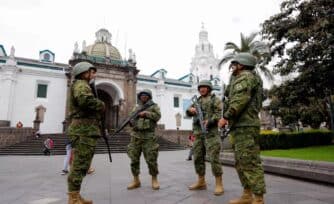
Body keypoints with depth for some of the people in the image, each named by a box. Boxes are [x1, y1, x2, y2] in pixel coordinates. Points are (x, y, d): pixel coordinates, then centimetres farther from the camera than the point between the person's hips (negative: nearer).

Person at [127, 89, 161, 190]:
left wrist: (145, 113, -12)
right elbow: (131, 119, 17)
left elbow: (158, 116, -7)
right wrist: (130, 121, -5)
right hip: (136, 136, 4)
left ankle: (154, 180, 13)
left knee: (151, 159, -3)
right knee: (134, 159, 4)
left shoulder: (154, 106, 8)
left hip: (148, 136, -4)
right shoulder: (136, 108, 20)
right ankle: (136, 180, 17)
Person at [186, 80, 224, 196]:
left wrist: (210, 121, -25)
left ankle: (219, 184, 0)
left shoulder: (215, 99, 5)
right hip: (198, 133, 6)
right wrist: (190, 110, -11)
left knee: (214, 158, -9)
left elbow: (219, 113, -8)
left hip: (211, 132, -6)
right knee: (198, 158, 7)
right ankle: (201, 182, 19)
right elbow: (188, 113, 13)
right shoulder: (197, 101, 21)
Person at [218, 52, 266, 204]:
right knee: (241, 162, 12)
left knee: (250, 162, -9)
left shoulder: (246, 76, -4)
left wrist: (226, 116, -18)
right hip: (240, 126, 11)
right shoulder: (243, 79, 27)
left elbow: (240, 99, -19)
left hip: (244, 126, -11)